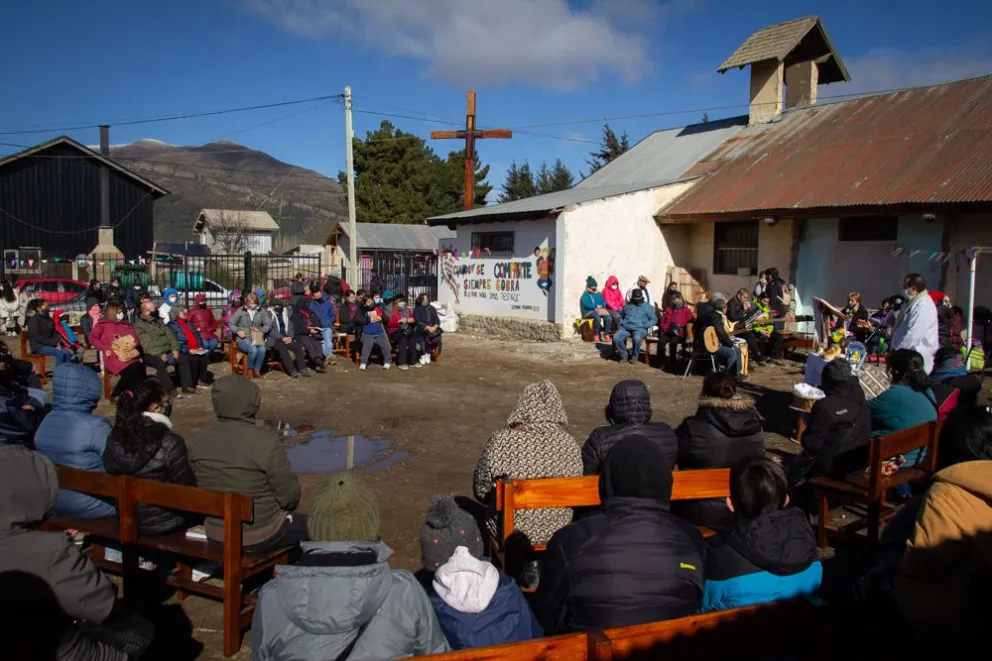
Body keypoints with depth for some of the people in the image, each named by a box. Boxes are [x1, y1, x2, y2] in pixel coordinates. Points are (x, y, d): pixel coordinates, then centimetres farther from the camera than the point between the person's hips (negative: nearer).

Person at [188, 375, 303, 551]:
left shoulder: (199, 439, -7)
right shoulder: (266, 441, -25)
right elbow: (289, 495, -17)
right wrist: (281, 508, 5)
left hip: (215, 535, 6)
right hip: (260, 536, -6)